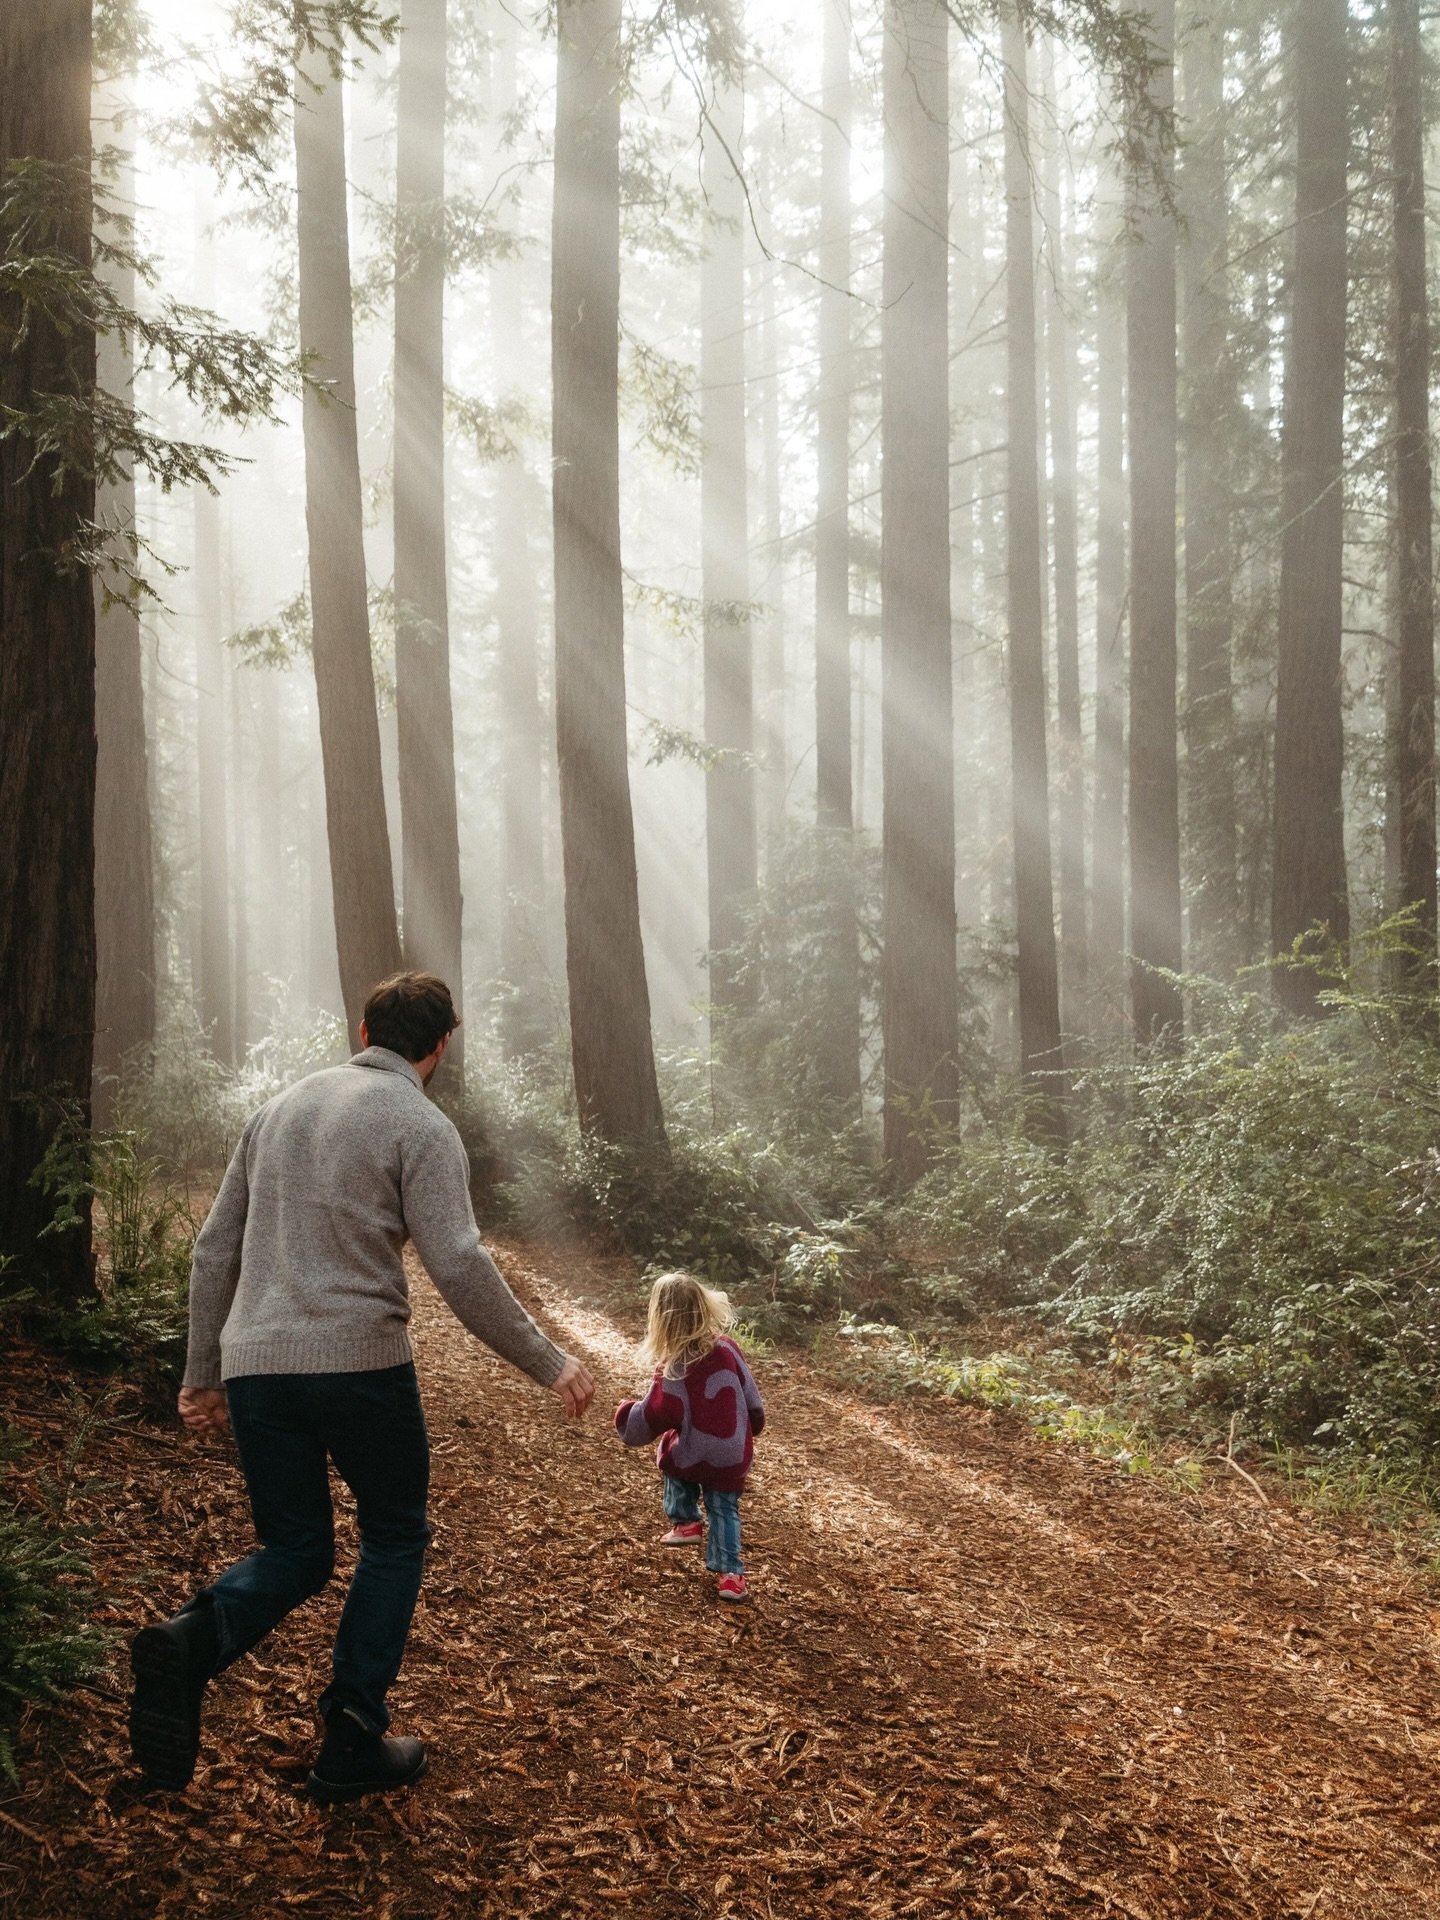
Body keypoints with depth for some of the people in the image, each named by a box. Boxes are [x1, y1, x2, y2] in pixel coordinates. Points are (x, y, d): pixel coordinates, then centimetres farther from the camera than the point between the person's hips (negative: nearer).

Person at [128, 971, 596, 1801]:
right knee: (395, 1538, 16)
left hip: (256, 1365, 5)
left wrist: (204, 1374, 22)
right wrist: (547, 1360, -5)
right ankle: (353, 1743, 12)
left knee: (295, 1552, 15)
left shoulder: (281, 1109, 15)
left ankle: (193, 1643, -15)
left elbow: (216, 1250, 17)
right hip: (358, 1362, -5)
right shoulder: (421, 1127, -5)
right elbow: (460, 1266, -15)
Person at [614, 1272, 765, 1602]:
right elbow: (752, 1398, 4)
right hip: (733, 1460, 3)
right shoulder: (726, 1349, -7)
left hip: (691, 1459, -3)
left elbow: (653, 1417, -18)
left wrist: (625, 1416, 3)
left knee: (673, 1454, 31)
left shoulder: (673, 1370, -20)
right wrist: (752, 1426, 23)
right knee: (724, 1510, 17)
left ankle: (686, 1522, 31)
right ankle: (729, 1572, 5)